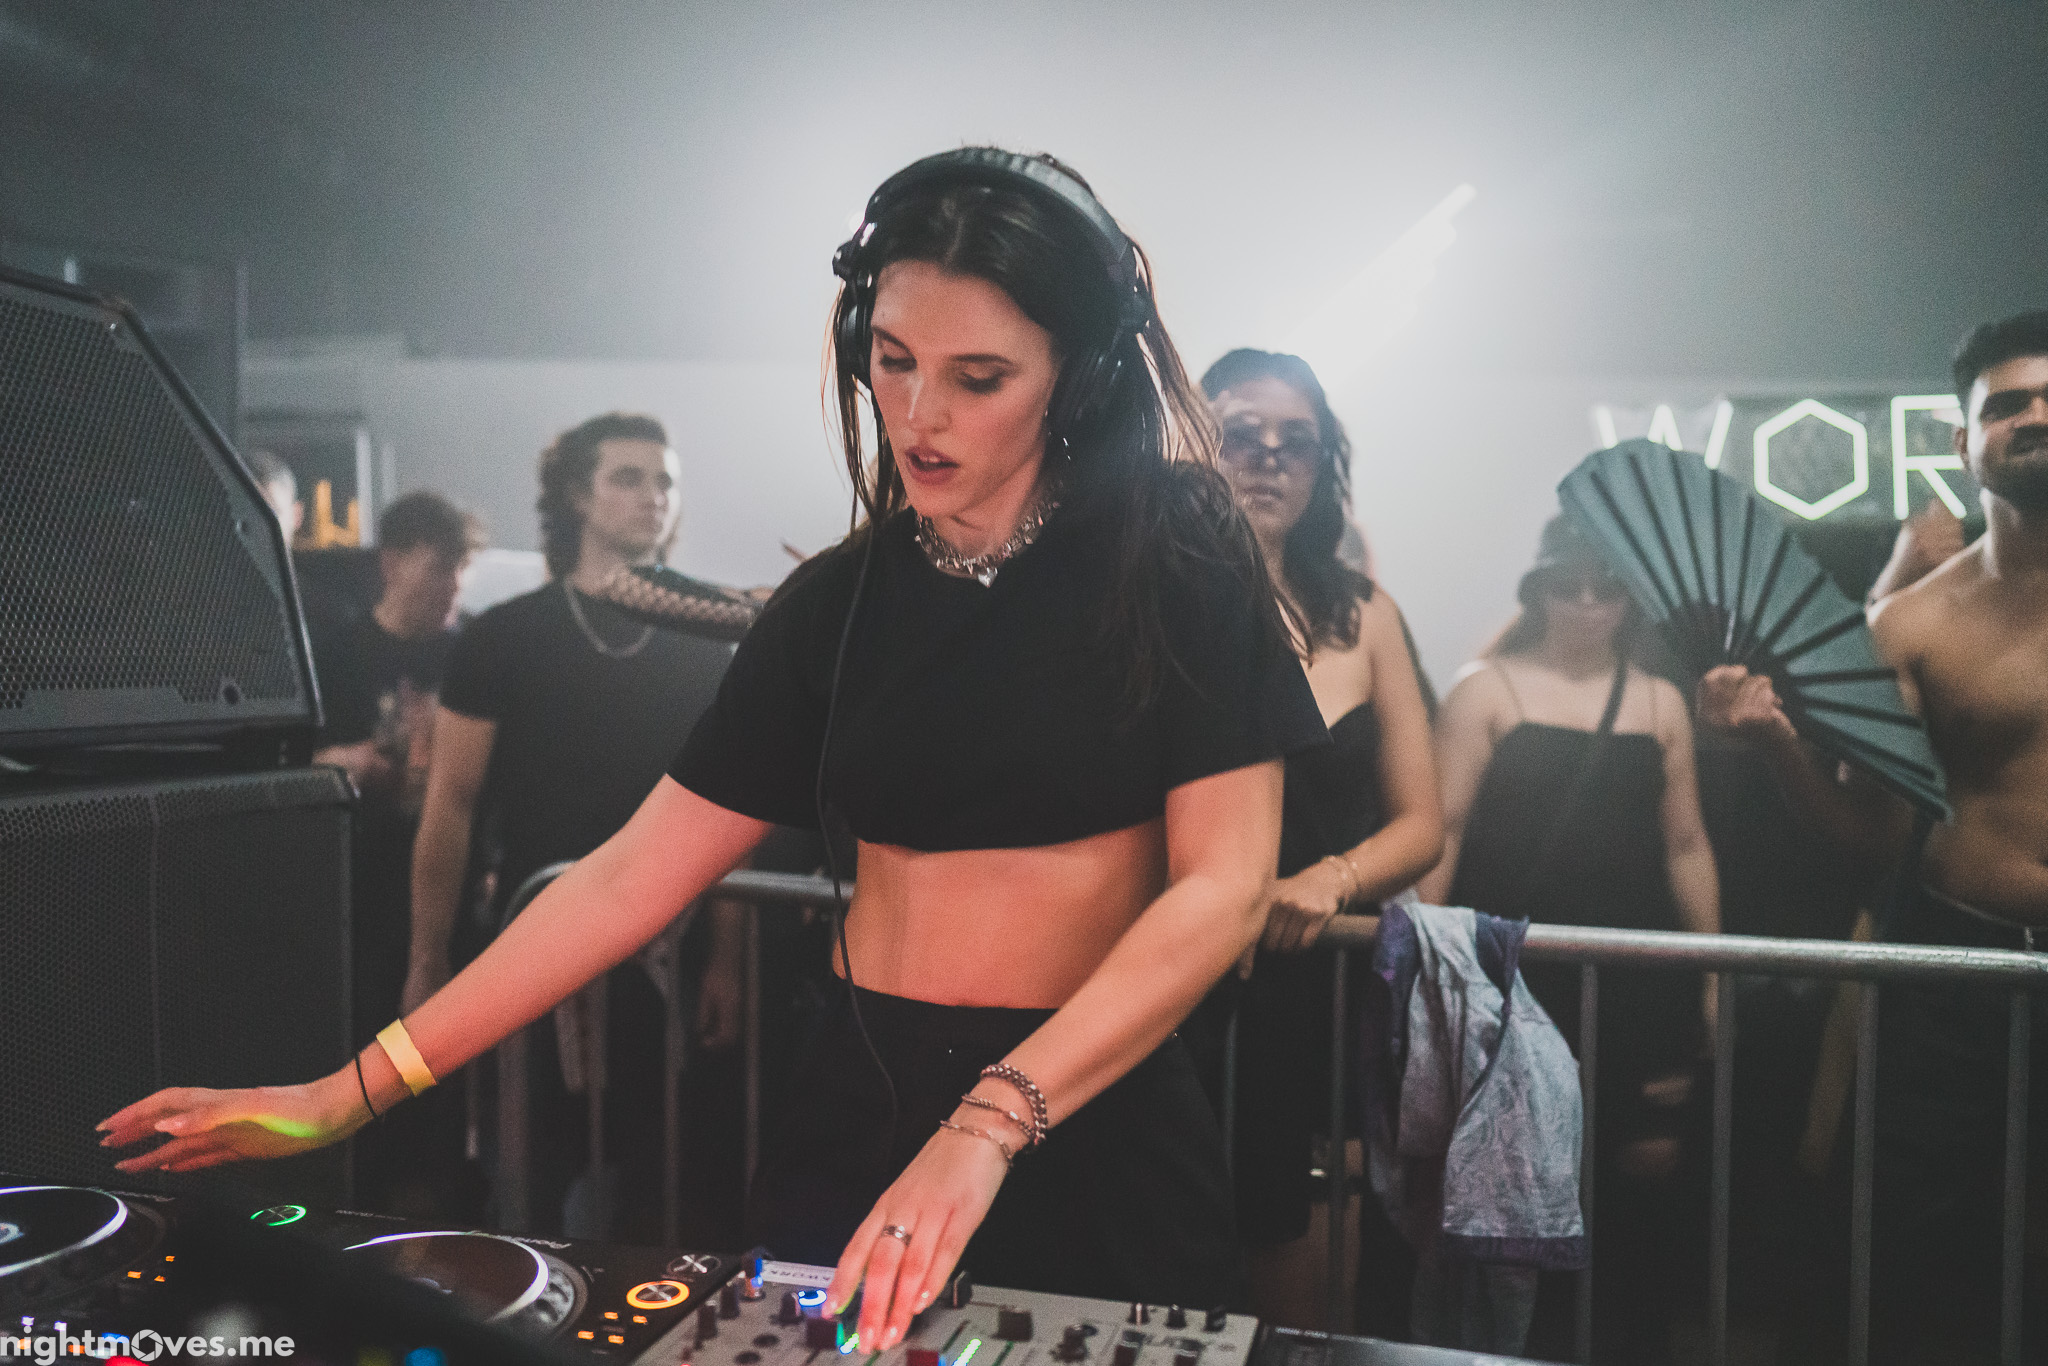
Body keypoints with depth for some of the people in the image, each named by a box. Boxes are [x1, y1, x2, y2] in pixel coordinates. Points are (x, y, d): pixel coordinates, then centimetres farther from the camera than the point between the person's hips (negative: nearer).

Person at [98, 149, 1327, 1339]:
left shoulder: (1173, 563, -7)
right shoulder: (841, 601, 3)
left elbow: (1225, 887, -14)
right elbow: (635, 874, 2)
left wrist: (990, 1125, -26)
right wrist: (349, 1093, -2)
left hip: (1098, 1123, -2)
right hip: (865, 1109, 3)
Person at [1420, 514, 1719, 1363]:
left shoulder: (1661, 703, 11)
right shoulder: (1487, 690, 0)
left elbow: (1685, 845, 13)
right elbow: (1443, 828, -5)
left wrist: (1714, 970, 10)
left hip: (1636, 983, 3)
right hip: (1509, 981, -3)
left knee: (1645, 1179, 7)